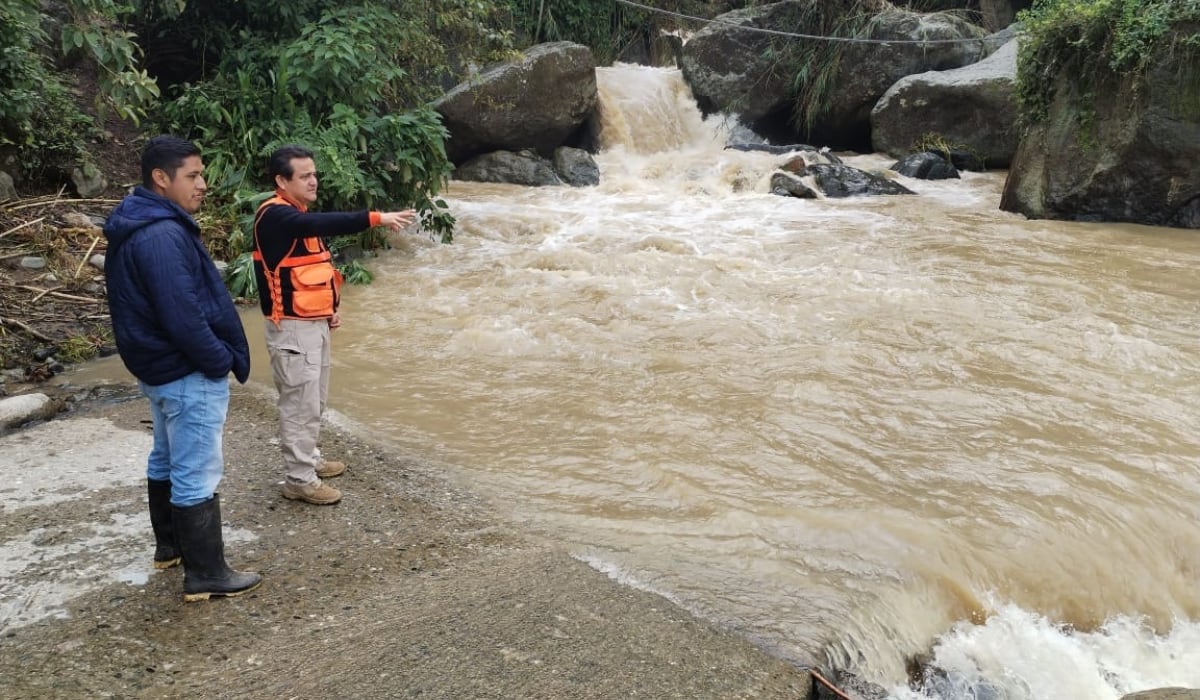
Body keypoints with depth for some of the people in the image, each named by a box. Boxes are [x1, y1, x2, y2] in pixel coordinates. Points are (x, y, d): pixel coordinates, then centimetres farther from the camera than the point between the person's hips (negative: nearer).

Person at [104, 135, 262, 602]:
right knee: (197, 475, -2)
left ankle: (170, 545, 38)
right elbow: (183, 317, -28)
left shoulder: (141, 227, 9)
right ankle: (205, 574, 7)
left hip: (162, 369, 11)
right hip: (189, 376, -11)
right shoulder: (163, 236, -25)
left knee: (167, 461, 22)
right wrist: (223, 361, -15)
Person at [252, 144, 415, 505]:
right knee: (300, 403, -4)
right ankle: (299, 480, 5)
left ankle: (308, 459, 34)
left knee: (315, 400, 19)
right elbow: (322, 223, -36)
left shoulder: (299, 215, 13)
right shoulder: (274, 216, -18)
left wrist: (328, 309, 13)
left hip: (313, 323, 10)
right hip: (292, 327, -10)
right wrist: (376, 218, -43)